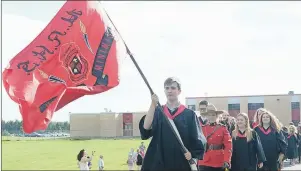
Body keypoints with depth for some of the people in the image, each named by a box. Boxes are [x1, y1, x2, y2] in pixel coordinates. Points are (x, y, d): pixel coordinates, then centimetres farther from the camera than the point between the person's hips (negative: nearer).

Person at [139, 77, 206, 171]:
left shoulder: (189, 114, 4)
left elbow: (198, 140, 3)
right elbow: (146, 129, -10)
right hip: (158, 163, 1)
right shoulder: (157, 111, 8)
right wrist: (153, 105, -17)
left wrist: (192, 153, -16)